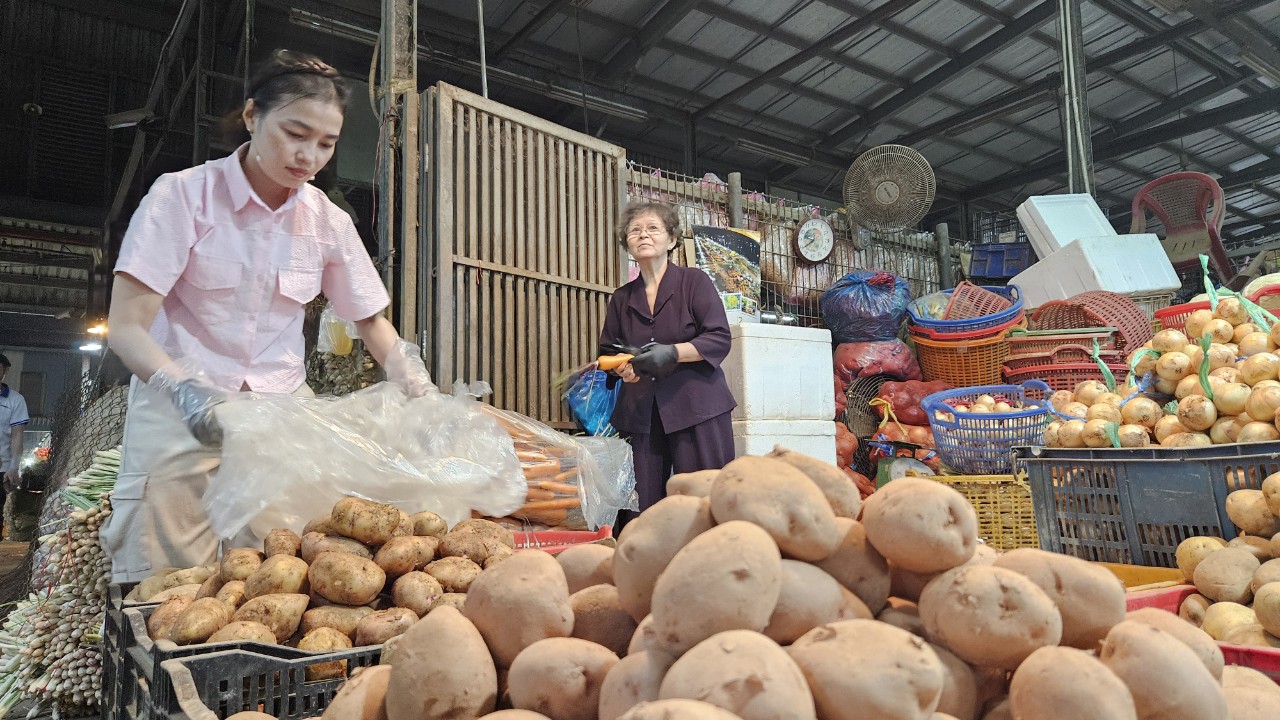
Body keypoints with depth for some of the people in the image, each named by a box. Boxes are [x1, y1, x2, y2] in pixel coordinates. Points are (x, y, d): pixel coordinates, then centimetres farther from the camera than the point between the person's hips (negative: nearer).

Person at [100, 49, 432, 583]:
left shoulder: (329, 222, -1)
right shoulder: (183, 194, -10)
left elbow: (372, 321, 8)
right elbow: (126, 326, -14)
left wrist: (424, 398, -8)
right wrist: (187, 390, -34)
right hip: (182, 409, -2)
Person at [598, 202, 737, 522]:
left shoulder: (694, 281, 5)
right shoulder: (622, 298, 17)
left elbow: (719, 339, -3)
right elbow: (606, 352, 23)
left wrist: (673, 352, -17)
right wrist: (622, 366, -1)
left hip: (695, 406, -3)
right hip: (641, 411, 4)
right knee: (645, 504, -1)